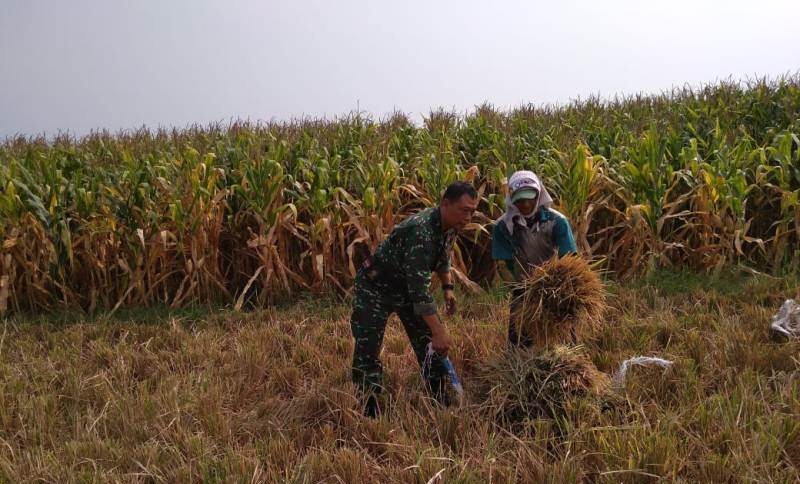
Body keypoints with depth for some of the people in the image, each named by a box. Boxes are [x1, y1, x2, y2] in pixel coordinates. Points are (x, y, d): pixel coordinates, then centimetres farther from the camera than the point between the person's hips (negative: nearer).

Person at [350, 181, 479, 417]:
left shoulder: (450, 226, -8)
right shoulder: (420, 230, -36)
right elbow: (419, 287, -41)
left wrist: (448, 286, 6)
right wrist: (439, 331, -41)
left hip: (409, 286, 8)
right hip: (376, 288, -8)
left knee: (430, 345, 6)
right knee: (367, 352, -11)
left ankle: (442, 406, 17)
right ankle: (368, 413, 0)